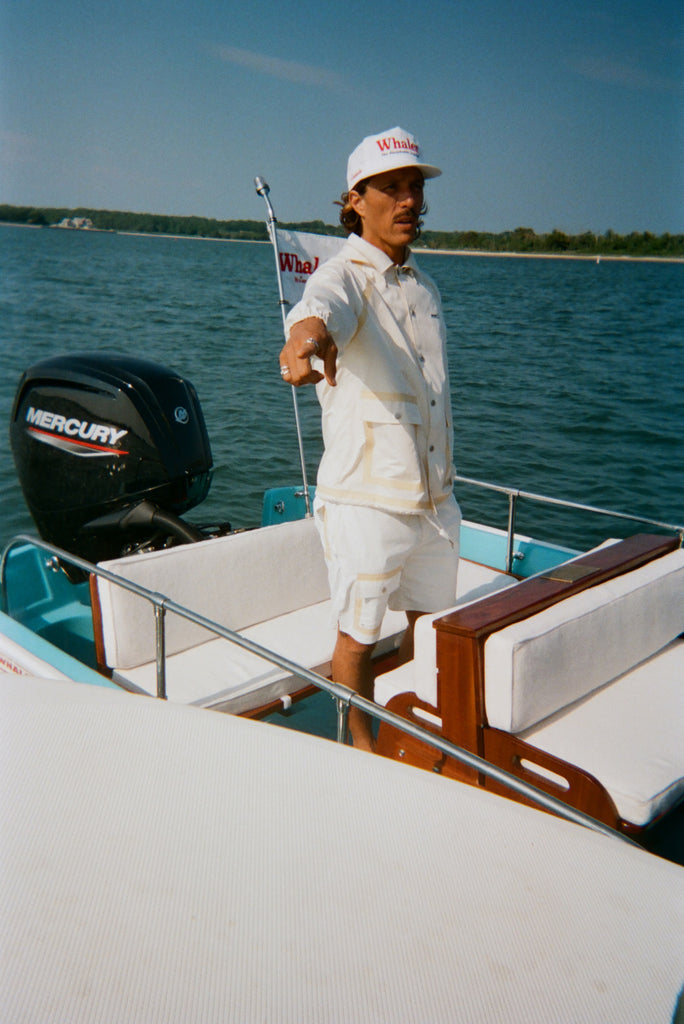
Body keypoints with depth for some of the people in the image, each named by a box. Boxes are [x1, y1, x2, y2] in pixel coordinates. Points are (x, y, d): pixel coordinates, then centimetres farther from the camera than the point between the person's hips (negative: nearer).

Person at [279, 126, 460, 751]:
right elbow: (321, 305, -38)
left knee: (431, 619, 21)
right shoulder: (343, 276, -11)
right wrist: (309, 334, -62)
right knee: (359, 634, 7)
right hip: (367, 498, -7)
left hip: (436, 495, 7)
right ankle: (362, 746, 31)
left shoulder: (425, 286, 12)